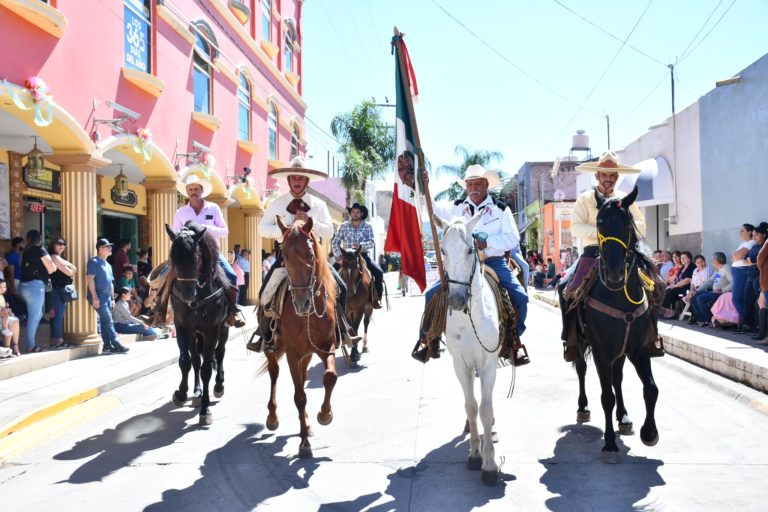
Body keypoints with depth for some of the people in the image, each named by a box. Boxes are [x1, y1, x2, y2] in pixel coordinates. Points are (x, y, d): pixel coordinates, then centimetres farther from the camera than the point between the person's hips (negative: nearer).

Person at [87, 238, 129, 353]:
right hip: (99, 296, -9)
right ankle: (116, 345, -15)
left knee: (105, 322, 7)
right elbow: (90, 279, -13)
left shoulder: (108, 265, 22)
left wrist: (113, 298, 20)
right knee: (108, 321, -13)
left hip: (107, 297, 9)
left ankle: (107, 346, 7)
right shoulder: (94, 262, -5)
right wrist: (95, 297, -20)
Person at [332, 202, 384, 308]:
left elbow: (372, 242, -7)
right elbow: (336, 242, 5)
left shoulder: (367, 226, 2)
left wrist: (361, 245, -26)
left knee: (379, 272, -20)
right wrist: (338, 255, -11)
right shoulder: (344, 226, 5)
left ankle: (377, 298, -5)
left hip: (363, 255, -1)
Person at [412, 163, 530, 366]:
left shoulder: (500, 209, 3)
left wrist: (487, 242, -19)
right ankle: (429, 338, 4)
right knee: (432, 293, -12)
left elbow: (513, 238, -4)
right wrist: (423, 189, -19)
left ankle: (512, 340, 2)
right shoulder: (458, 207, 9)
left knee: (519, 296, -19)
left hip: (494, 263, -1)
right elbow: (433, 209, -2)